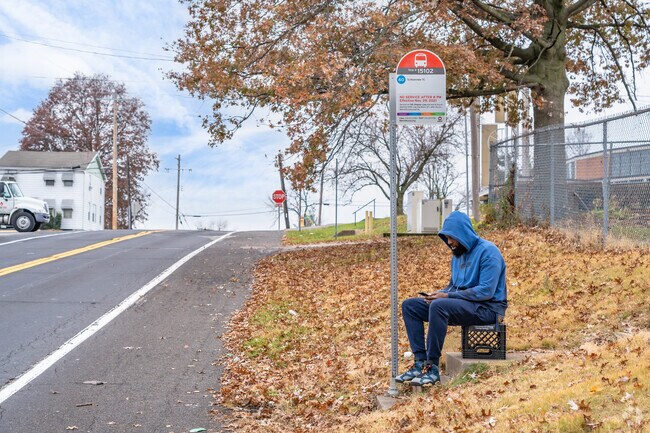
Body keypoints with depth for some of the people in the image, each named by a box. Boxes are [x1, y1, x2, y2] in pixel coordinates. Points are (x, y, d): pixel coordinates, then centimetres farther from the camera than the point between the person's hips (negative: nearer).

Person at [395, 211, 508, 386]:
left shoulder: (487, 251, -13)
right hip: (462, 304, 9)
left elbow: (486, 291, -21)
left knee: (439, 306, -35)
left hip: (487, 308, -9)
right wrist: (438, 294, -2)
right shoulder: (458, 254, 14)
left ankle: (432, 367, -29)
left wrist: (447, 296, -21)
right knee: (409, 305, -2)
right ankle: (420, 362, -12)